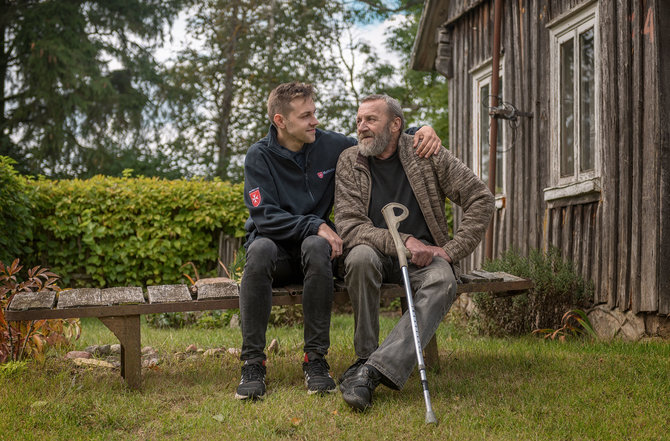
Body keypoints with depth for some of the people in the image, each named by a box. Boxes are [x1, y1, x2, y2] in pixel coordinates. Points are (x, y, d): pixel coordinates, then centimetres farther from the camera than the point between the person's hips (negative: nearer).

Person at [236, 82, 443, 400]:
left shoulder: (330, 146, 2)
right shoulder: (260, 156, -5)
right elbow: (265, 216, -14)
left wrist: (422, 131, -5)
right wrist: (315, 226, -25)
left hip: (313, 246, 1)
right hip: (276, 247, -1)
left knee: (316, 247, -36)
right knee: (260, 249, -37)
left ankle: (316, 359, -30)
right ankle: (252, 362, -31)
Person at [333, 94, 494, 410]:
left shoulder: (427, 155, -1)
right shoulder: (350, 162, -1)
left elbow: (480, 199, -1)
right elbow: (348, 225, -11)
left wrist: (451, 250, -11)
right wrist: (404, 242, -25)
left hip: (424, 254, 0)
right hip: (378, 253, 0)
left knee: (443, 281, -33)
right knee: (361, 256, -36)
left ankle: (372, 370, -41)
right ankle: (365, 356, -23)